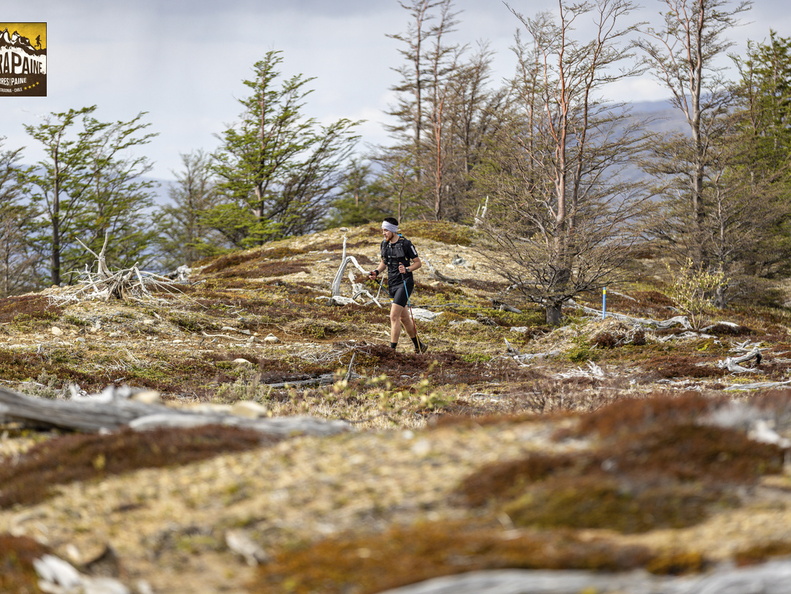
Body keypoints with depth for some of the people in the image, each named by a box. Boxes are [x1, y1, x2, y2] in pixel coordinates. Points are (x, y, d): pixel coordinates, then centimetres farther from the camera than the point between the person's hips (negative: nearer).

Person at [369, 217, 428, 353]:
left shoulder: (405, 244, -13)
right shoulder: (384, 244, 6)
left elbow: (418, 263, -7)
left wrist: (407, 269, -25)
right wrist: (377, 271, 0)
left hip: (404, 283, -8)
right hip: (392, 284, 8)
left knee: (394, 316, -17)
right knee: (404, 318, 17)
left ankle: (392, 349, -15)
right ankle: (418, 346, 32)